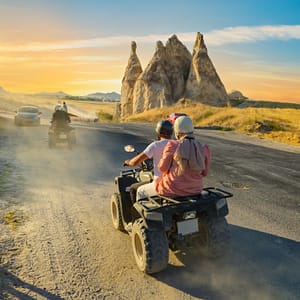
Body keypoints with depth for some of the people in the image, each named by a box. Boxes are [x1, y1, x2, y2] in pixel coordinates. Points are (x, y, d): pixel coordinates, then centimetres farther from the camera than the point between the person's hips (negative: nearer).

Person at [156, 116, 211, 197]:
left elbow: (163, 167, -8)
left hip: (172, 189, -4)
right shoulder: (204, 148, -6)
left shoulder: (172, 145, -16)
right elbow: (204, 172, 4)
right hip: (194, 190, 4)